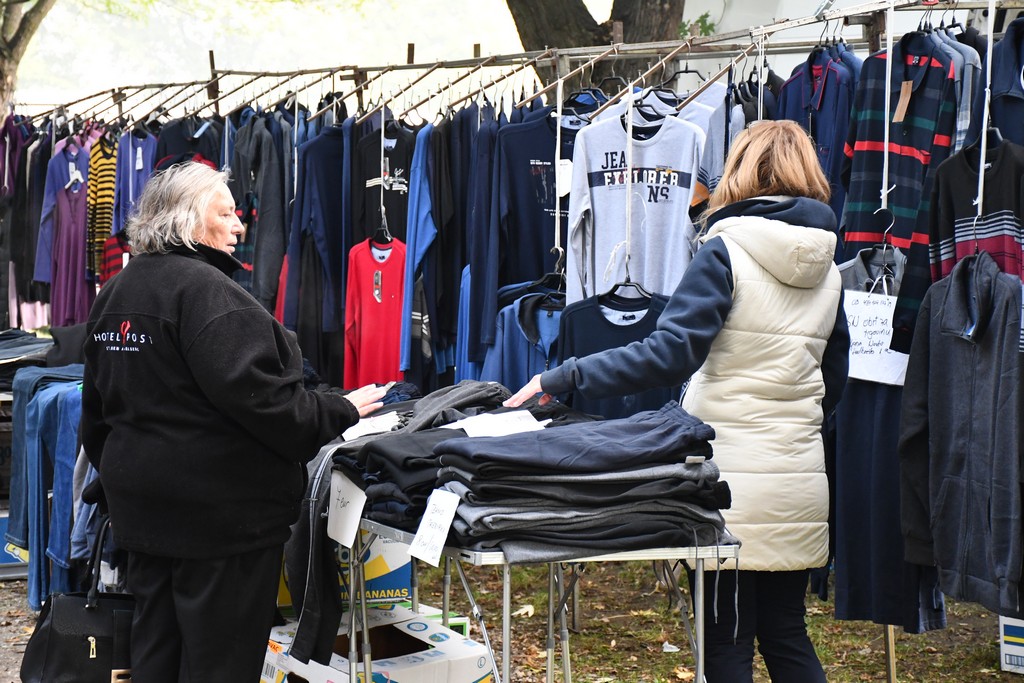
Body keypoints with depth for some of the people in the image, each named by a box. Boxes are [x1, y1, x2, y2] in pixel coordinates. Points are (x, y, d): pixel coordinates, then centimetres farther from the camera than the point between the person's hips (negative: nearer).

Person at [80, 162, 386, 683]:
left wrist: (118, 476, 29)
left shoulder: (114, 293, 13)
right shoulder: (203, 287, -17)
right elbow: (253, 394, -24)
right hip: (220, 505, -9)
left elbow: (98, 407, 20)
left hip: (143, 506, 9)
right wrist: (341, 412, -14)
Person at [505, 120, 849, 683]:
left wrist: (560, 380, -18)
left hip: (733, 478, -6)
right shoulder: (827, 268, 9)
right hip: (801, 480, 6)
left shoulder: (726, 251, -10)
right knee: (786, 633, 15)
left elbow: (669, 352, -20)